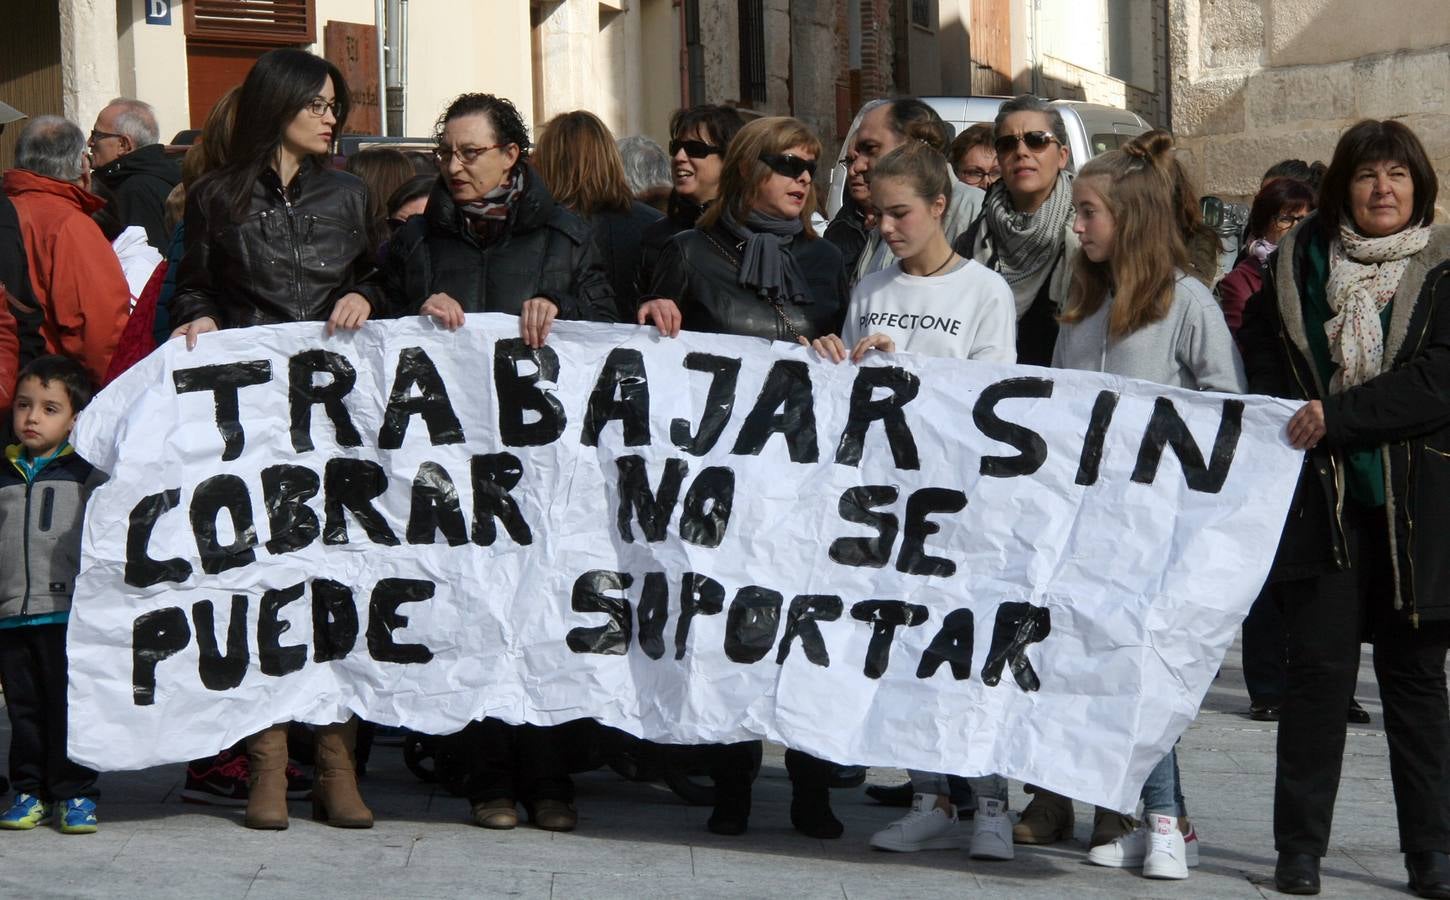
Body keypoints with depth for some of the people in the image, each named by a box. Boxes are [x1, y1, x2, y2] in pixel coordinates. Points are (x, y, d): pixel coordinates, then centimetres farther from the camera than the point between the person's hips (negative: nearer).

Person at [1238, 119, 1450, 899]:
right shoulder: (1299, 262, 10)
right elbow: (1259, 354, 17)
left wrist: (1337, 415, -16)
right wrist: (1283, 427, 0)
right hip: (1320, 495, 1)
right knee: (1319, 665, -3)